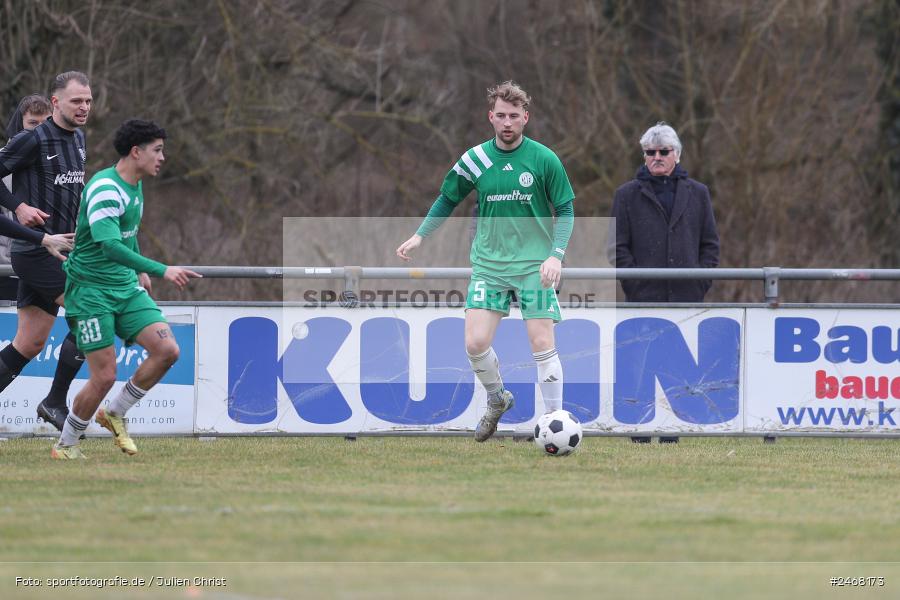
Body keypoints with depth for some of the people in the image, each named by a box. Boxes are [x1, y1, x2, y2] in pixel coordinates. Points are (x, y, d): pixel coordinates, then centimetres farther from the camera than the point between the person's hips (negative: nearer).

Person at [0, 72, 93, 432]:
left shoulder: (78, 139, 14)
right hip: (35, 250, -8)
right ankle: (55, 402, -5)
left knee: (30, 343, 7)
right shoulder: (33, 139, -12)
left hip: (58, 250, 8)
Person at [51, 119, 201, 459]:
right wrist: (161, 271, -37)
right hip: (90, 289, -8)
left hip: (126, 287, 8)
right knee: (104, 377, -10)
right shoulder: (105, 189, -21)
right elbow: (109, 245, -33)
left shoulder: (134, 185, 9)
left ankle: (115, 414, 10)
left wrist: (141, 271, 23)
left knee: (167, 350, -9)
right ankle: (65, 446, 11)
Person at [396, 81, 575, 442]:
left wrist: (556, 254, -12)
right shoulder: (475, 160, 2)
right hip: (488, 263, 2)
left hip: (534, 264, -2)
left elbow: (565, 210, 0)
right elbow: (448, 199, 17)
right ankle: (497, 401, 20)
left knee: (542, 345, -9)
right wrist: (420, 236, 7)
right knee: (475, 342, -8)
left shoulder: (544, 159, -5)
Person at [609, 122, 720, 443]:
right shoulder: (628, 195, 7)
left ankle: (671, 433, 4)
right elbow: (618, 246, 5)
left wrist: (701, 282, 2)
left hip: (686, 296, 2)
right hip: (644, 297, -2)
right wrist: (634, 284, -6)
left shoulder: (697, 193, 13)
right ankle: (640, 432, -3)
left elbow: (710, 243, 14)